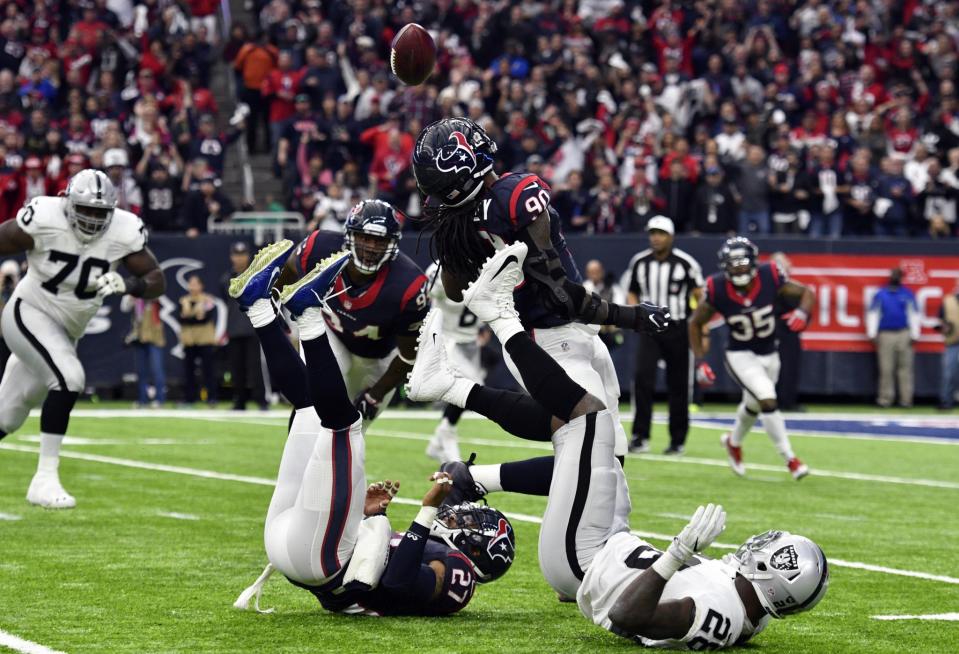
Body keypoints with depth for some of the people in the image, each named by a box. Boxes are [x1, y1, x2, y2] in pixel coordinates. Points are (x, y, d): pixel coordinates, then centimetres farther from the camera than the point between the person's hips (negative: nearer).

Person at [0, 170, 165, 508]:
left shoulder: (123, 232, -13)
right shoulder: (43, 220, -23)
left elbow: (157, 281, -9)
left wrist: (128, 284, -30)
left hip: (66, 331, 5)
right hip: (30, 314, -5)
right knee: (69, 378, -29)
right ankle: (45, 479, -23)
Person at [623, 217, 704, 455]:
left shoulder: (685, 263, -7)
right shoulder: (639, 262, 2)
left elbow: (700, 296, -1)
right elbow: (632, 293, 15)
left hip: (677, 329, -1)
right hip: (649, 329, 2)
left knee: (678, 386, 6)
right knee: (642, 377, -16)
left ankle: (678, 439, 18)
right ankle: (640, 437, -14)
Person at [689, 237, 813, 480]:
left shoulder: (770, 277, -21)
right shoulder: (717, 289, -23)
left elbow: (806, 293, -9)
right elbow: (695, 323, -9)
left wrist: (802, 313, -31)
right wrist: (700, 362, -14)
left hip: (768, 355, 3)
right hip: (740, 356, -3)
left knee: (753, 406, 24)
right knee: (768, 401, -22)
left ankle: (733, 442, 54)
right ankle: (790, 459, -9)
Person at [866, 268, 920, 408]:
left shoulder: (907, 294, 6)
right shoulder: (880, 295, 7)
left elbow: (914, 314, 6)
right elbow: (872, 314, 7)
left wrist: (914, 335, 0)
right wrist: (872, 335, 0)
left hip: (904, 334, 0)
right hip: (885, 334, 0)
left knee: (905, 367, -2)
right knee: (886, 369, -2)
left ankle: (906, 399, 1)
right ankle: (885, 399, 2)